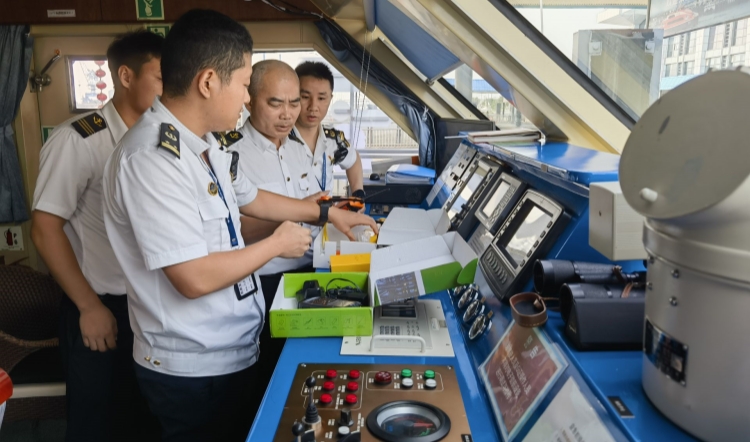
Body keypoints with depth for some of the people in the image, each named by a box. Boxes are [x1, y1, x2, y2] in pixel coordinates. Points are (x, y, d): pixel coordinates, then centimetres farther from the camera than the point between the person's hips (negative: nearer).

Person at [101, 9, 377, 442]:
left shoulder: (207, 144, 2)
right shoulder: (151, 159, -28)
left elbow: (250, 198, 19)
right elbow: (195, 278, -30)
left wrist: (327, 213, 18)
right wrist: (277, 244, -16)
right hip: (193, 369, -9)